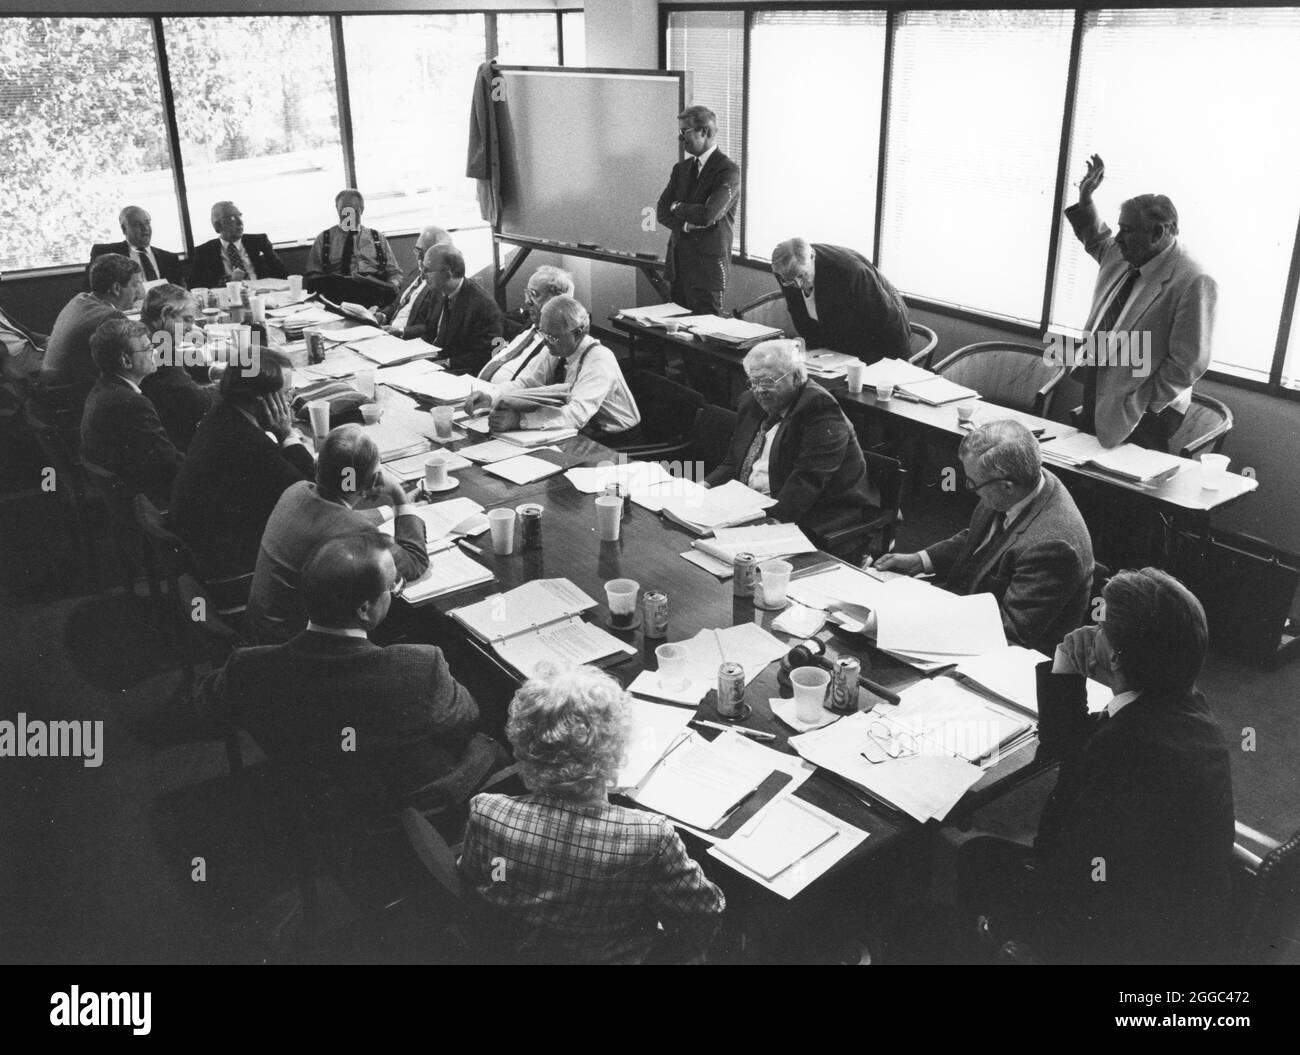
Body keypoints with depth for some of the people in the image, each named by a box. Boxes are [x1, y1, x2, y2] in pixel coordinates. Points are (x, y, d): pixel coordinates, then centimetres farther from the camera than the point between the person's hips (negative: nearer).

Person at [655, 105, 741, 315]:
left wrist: (678, 207, -4)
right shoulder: (681, 168, 14)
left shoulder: (728, 171, -9)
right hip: (677, 264, 7)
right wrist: (685, 224, -12)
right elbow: (662, 212, 8)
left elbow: (708, 215, -21)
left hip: (707, 265, -7)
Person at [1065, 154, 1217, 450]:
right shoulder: (1122, 259, 3)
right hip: (1096, 400, 8)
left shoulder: (1194, 283, -22)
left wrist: (1139, 408, -21)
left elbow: (1188, 364, -23)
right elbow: (1097, 241, 28)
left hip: (1140, 416, -8)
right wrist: (1085, 200, 14)